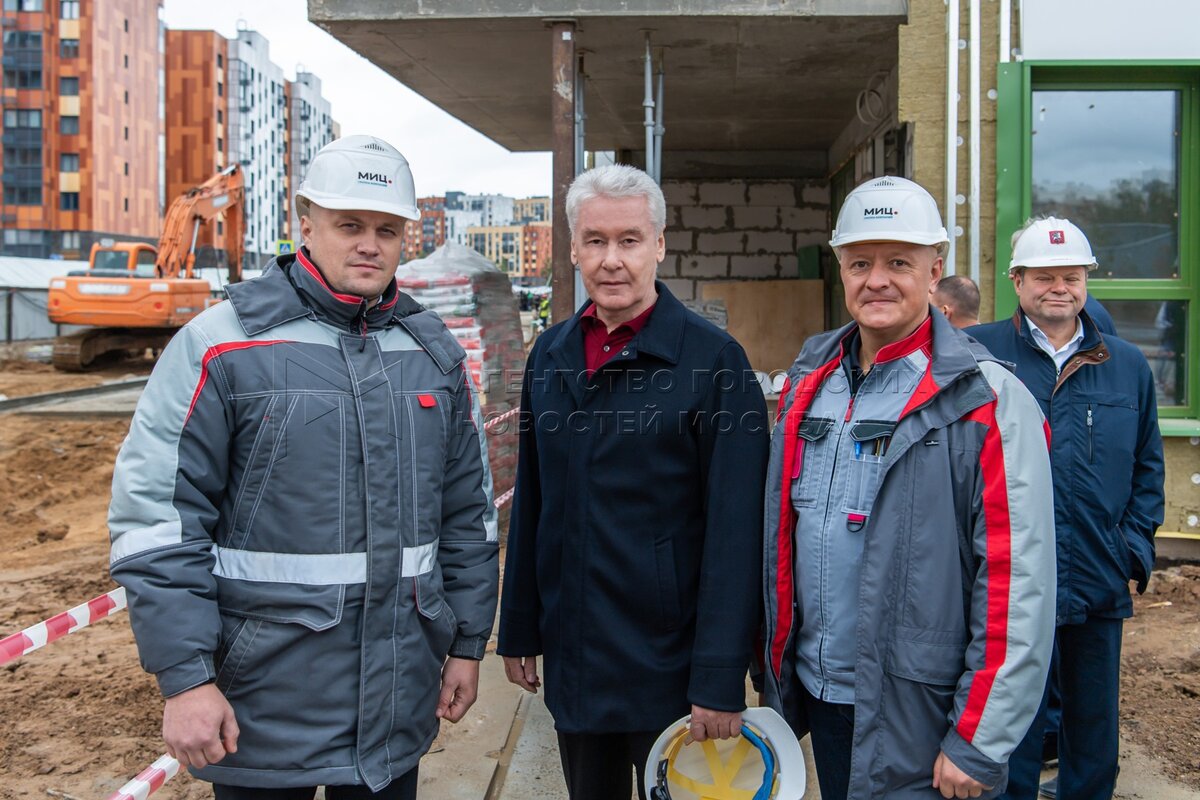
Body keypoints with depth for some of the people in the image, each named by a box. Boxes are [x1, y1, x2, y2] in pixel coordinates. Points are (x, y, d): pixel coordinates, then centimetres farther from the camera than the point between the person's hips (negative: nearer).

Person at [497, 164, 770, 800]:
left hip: (671, 668, -5)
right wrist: (520, 630, 10)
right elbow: (530, 505, 10)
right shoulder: (550, 355, 5)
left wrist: (720, 678, -17)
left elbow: (734, 533, -15)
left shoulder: (714, 359, -12)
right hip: (571, 664, 5)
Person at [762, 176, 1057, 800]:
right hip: (815, 691, 6)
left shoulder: (988, 402, -14)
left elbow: (1017, 588, -17)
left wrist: (979, 745, -16)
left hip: (915, 716, -5)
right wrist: (775, 665, 14)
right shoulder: (809, 383, 5)